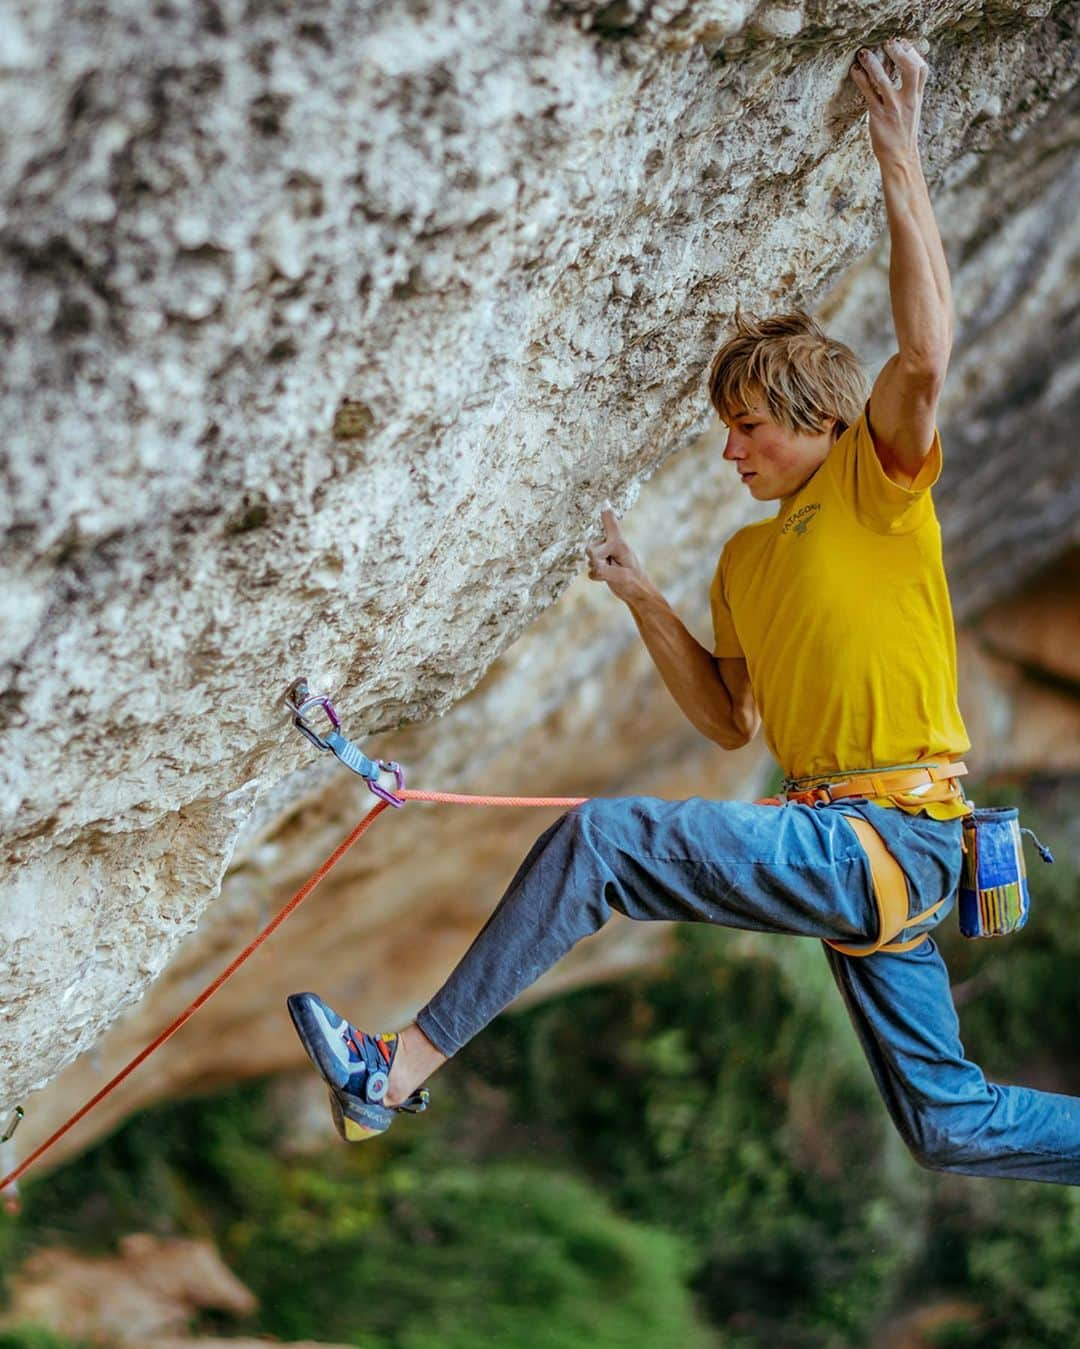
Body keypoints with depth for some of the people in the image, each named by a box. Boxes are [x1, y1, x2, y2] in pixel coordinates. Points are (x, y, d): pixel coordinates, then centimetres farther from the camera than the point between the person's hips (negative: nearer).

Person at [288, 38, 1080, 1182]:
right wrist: (642, 599, 11)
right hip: (854, 853, 10)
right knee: (950, 1123, 13)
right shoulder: (746, 559, 21)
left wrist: (898, 156, -22)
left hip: (884, 838, -10)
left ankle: (401, 1068, -14)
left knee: (599, 839, -19)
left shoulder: (877, 480, -3)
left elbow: (923, 355, -22)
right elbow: (731, 719, 22)